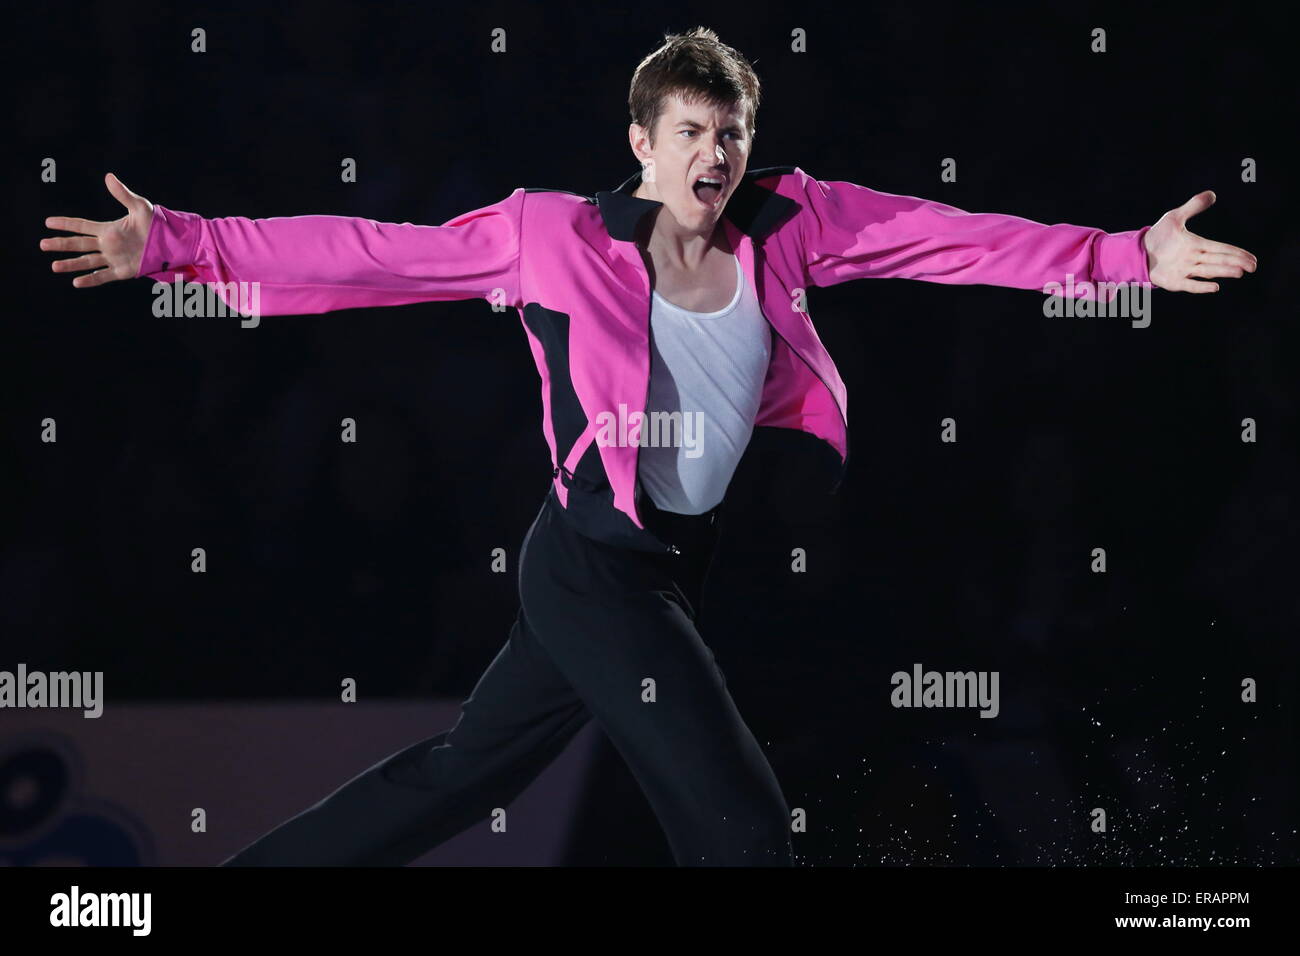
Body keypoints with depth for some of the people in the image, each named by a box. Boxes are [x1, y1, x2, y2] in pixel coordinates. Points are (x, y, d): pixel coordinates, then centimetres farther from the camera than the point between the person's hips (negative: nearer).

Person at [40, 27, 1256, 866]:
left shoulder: (787, 225, -3)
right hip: (592, 567, -6)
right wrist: (179, 246, -16)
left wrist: (1125, 258, -13)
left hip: (678, 567, 6)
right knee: (742, 822, -10)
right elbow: (367, 255, -11)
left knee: (458, 774, 19)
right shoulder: (557, 236, -14)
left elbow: (958, 239, -5)